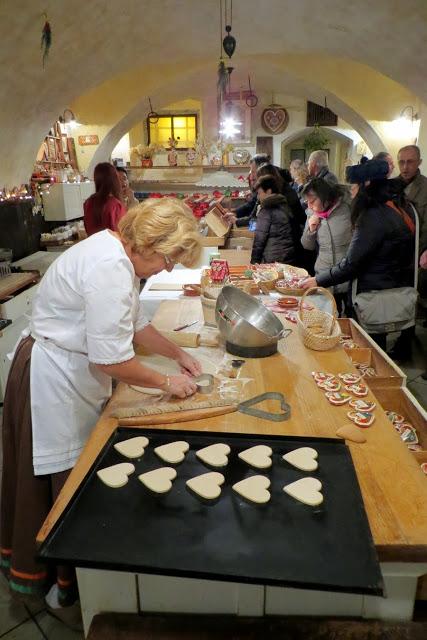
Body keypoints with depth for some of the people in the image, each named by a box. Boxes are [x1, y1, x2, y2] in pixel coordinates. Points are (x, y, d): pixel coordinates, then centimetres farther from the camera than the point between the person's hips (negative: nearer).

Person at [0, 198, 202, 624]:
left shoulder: (116, 253, 6)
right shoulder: (110, 269, -27)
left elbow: (134, 323, 14)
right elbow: (110, 360, -28)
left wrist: (178, 354, 12)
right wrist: (166, 383, -14)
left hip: (69, 372, 10)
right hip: (55, 378, -10)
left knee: (62, 475, 22)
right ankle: (69, 584, 29)